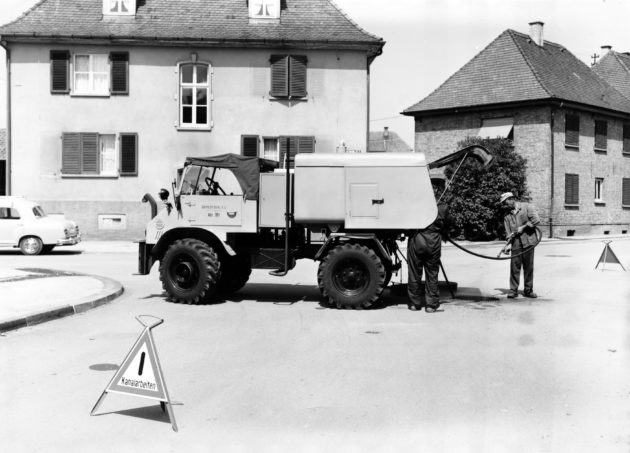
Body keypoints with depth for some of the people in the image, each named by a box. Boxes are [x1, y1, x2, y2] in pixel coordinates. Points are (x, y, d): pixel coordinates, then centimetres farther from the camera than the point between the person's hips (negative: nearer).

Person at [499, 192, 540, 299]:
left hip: (528, 241, -2)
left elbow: (536, 220, -8)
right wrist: (508, 244, -7)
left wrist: (523, 227, -9)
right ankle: (513, 290, 5)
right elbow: (508, 232, 6)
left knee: (529, 267, 3)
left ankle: (528, 290, 12)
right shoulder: (507, 216, 13)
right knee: (514, 266, -2)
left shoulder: (526, 207, 3)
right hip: (516, 244, 2)